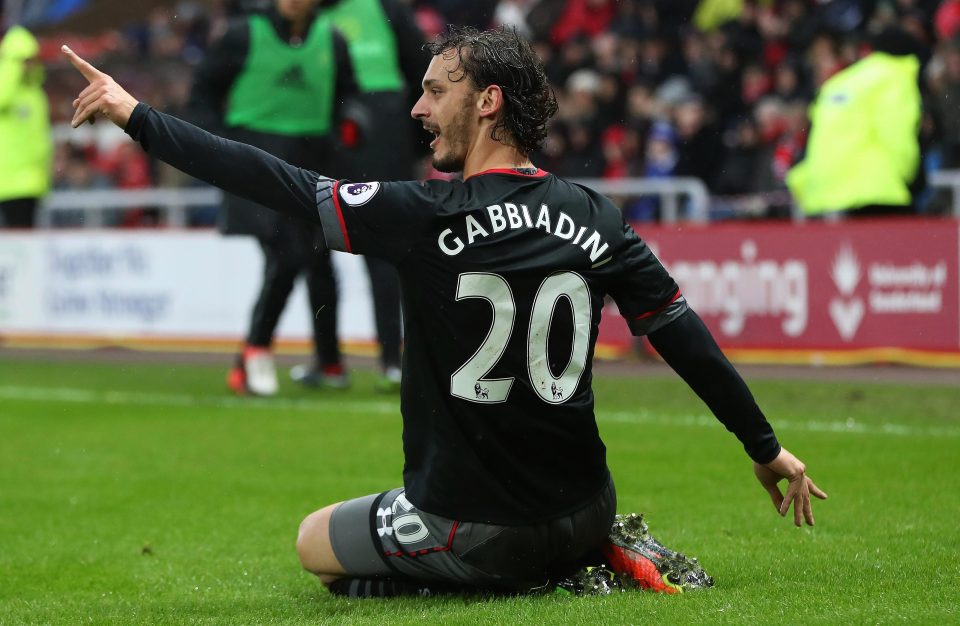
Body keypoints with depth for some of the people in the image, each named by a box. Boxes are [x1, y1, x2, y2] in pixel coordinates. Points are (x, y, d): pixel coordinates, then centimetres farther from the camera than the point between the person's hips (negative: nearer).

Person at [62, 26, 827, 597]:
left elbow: (280, 184, -14)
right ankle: (596, 560, 5)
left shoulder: (428, 217, -17)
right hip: (581, 513, 6)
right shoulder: (594, 217, -3)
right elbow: (686, 339, 0)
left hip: (474, 530, -6)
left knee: (316, 543, 21)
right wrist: (768, 449, 12)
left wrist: (137, 116, -6)